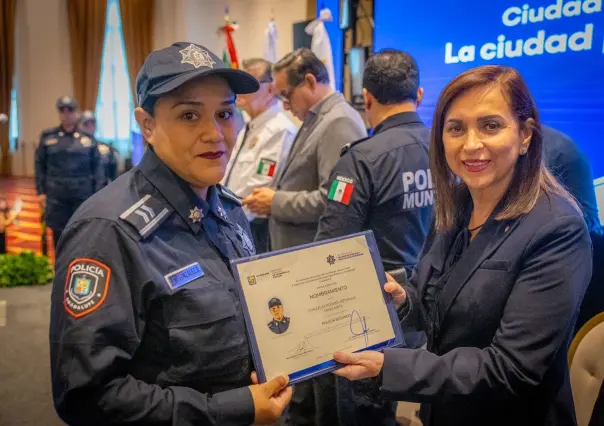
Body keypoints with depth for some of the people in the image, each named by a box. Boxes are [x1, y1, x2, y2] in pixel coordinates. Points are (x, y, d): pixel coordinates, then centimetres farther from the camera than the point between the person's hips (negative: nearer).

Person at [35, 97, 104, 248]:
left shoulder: (88, 138, 2)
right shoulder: (47, 136, 4)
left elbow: (97, 167, 2)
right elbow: (40, 165, 5)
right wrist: (40, 192, 0)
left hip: (83, 195, 0)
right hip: (56, 196, 0)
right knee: (59, 237, 8)